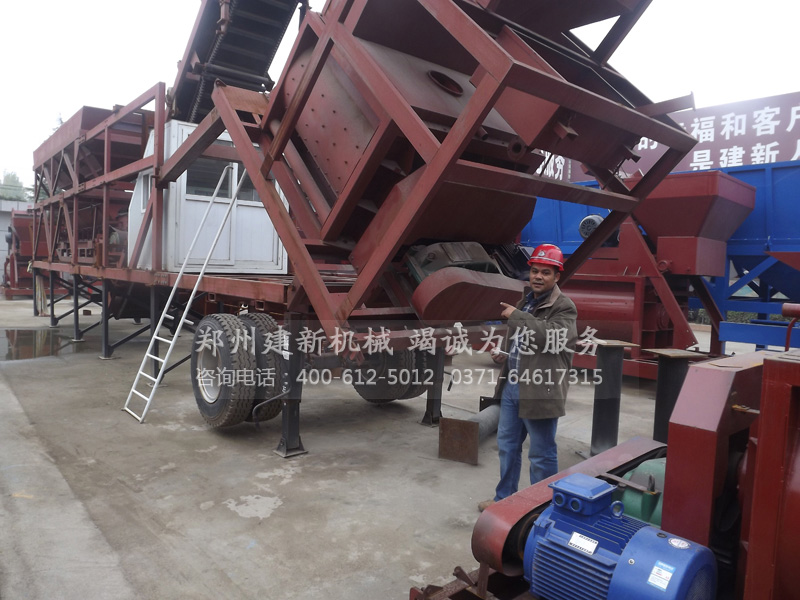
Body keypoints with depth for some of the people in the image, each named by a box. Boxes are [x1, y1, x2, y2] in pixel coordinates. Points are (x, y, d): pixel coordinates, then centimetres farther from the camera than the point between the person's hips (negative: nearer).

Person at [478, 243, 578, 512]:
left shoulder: (564, 308, -10)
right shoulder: (525, 301, 15)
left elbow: (551, 336, -29)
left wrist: (517, 316, -23)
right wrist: (505, 375, 24)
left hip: (540, 392, -8)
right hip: (512, 387, 8)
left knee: (542, 455, 3)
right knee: (507, 446, 18)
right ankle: (504, 498, 34)